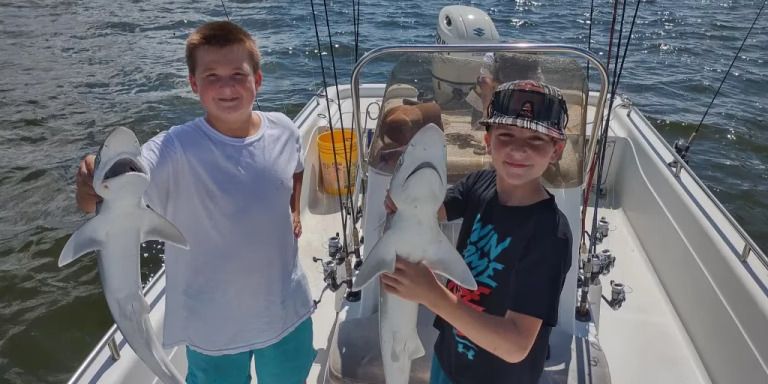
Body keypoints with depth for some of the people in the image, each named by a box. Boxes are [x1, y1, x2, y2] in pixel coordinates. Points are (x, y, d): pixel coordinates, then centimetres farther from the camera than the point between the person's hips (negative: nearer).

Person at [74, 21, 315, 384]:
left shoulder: (283, 131, -10)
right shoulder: (174, 151, -24)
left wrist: (294, 211, 1)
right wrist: (93, 191, -60)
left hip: (288, 311, 4)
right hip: (214, 327, -3)